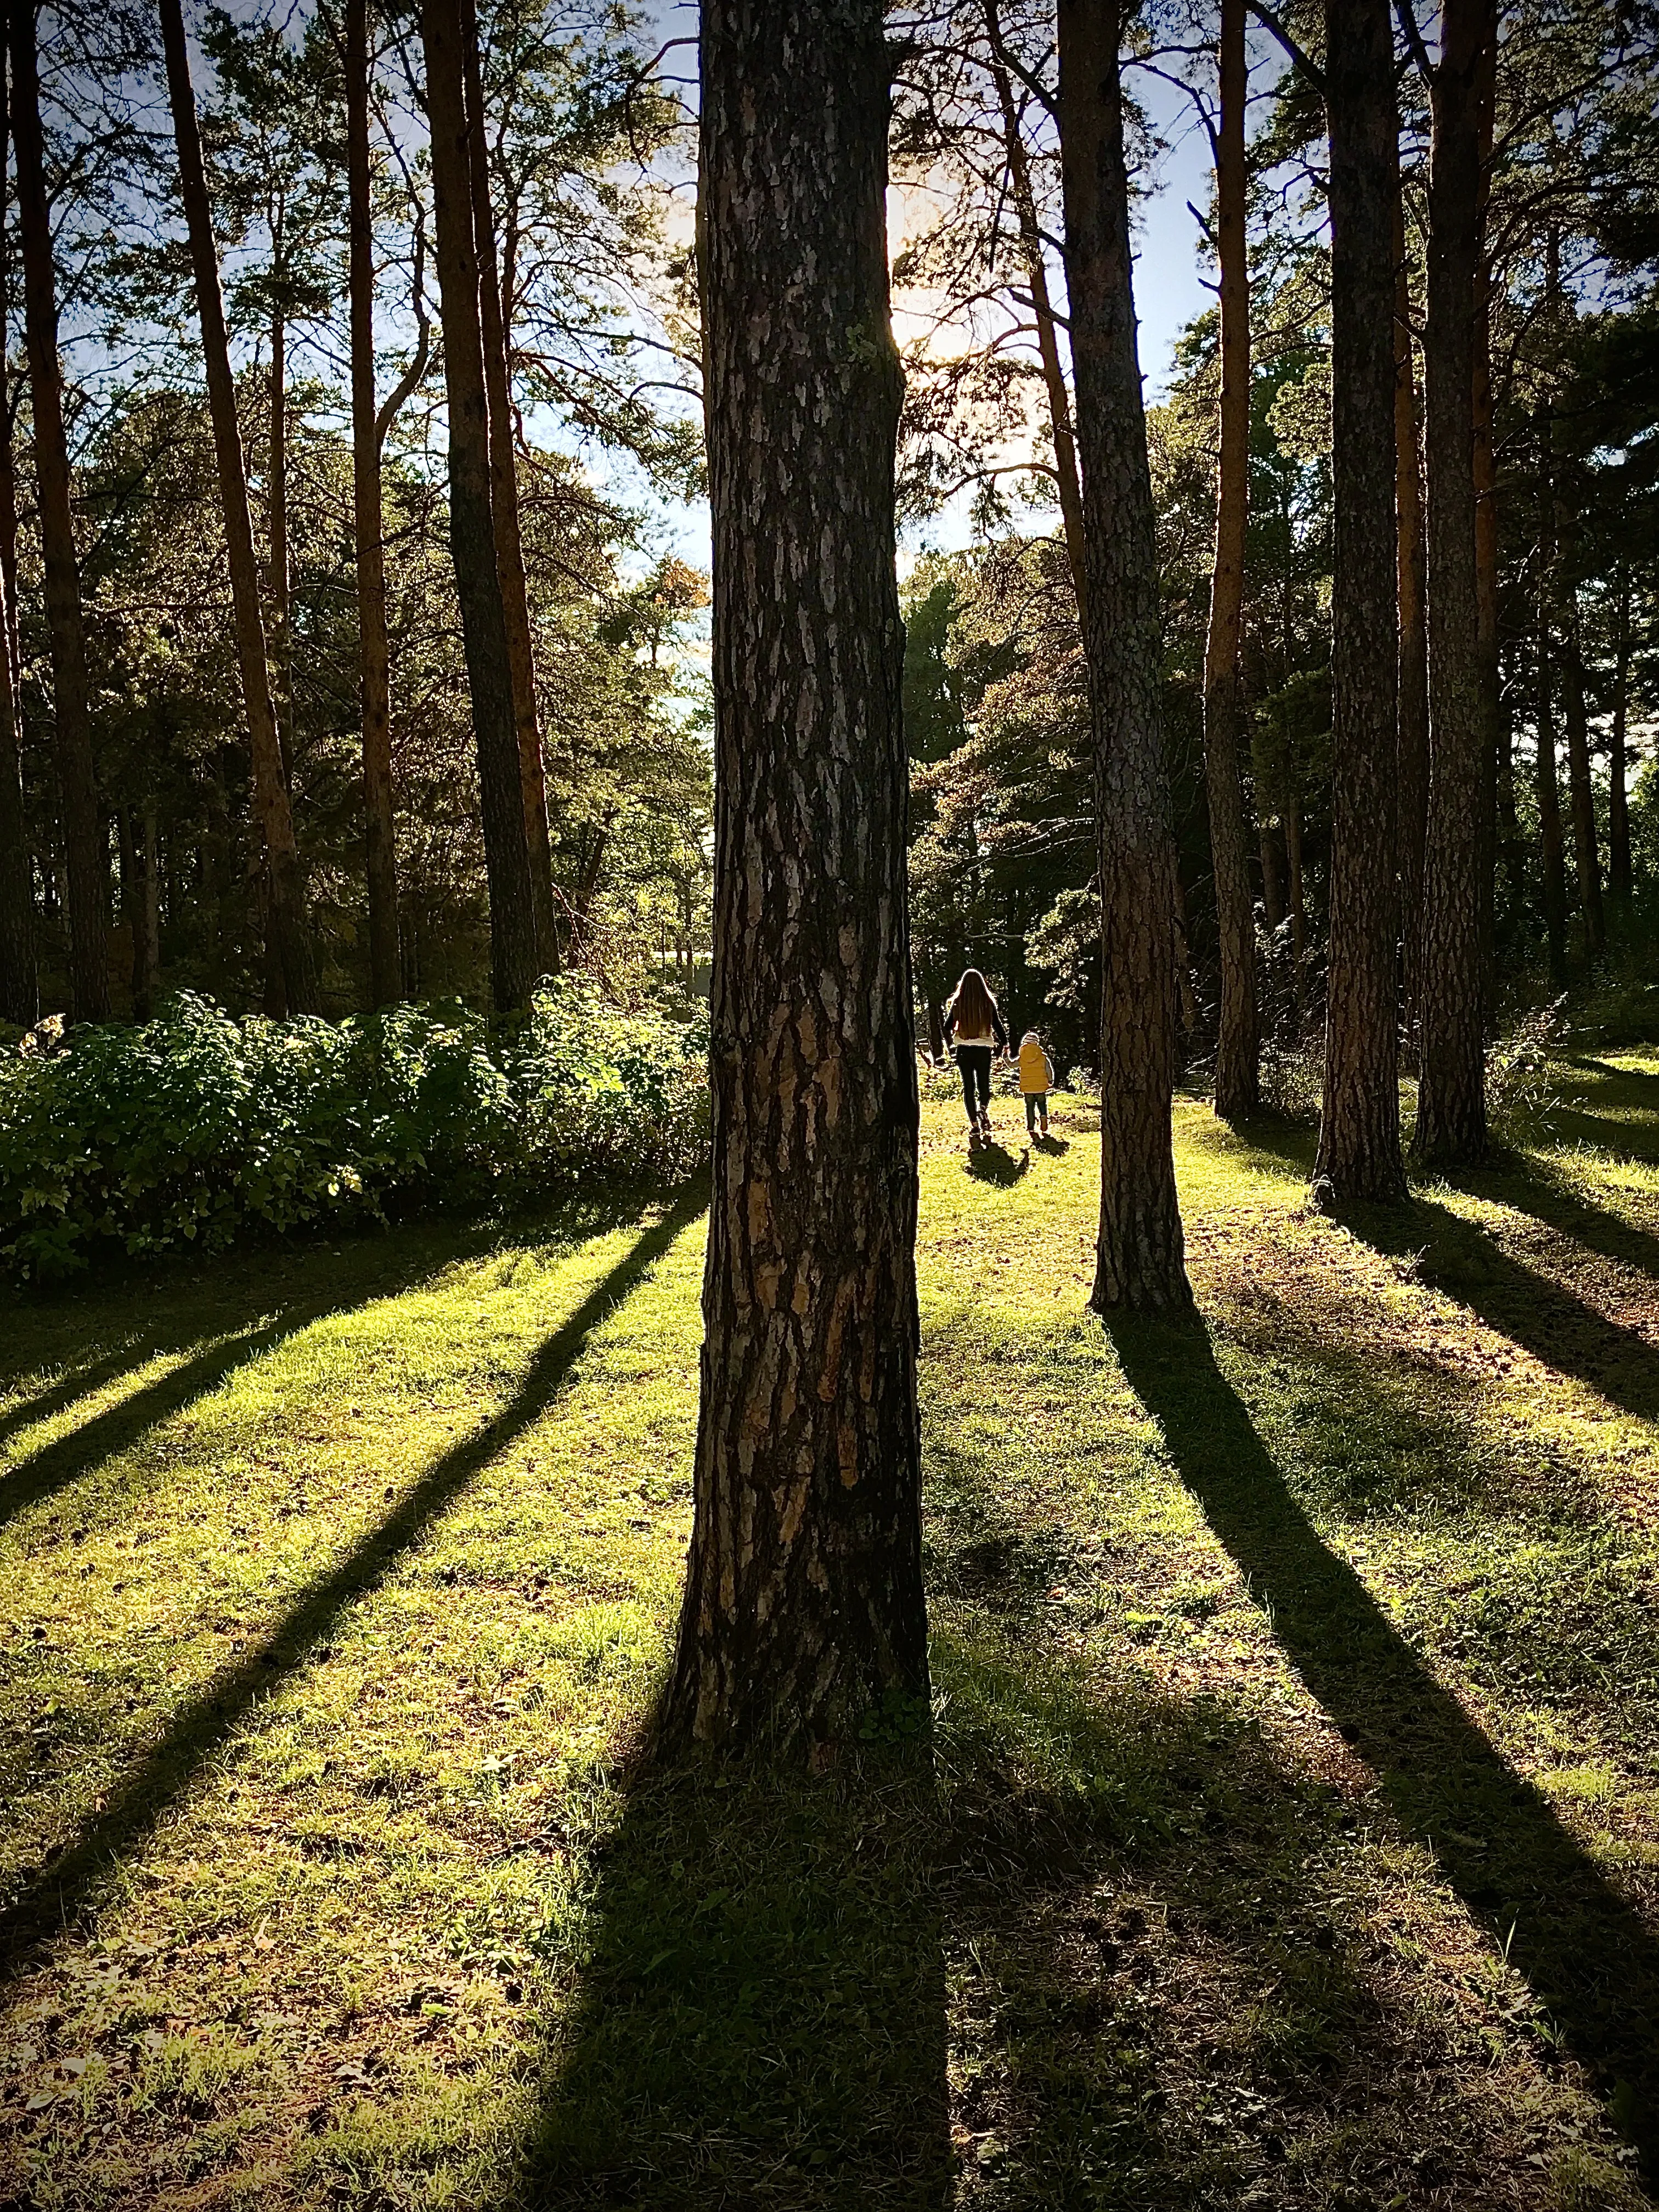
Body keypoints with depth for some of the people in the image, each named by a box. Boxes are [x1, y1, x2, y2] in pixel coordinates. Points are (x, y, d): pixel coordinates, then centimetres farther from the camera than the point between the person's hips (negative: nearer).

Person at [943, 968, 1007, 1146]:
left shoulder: (957, 1003, -3)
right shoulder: (989, 1003, -3)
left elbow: (948, 1028, 4)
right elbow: (999, 1025, 3)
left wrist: (948, 1011, 24)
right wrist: (1004, 1044, 19)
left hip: (964, 1050, 0)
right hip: (984, 1049, 0)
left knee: (968, 1087, 4)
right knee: (984, 1085, 16)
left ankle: (975, 1126, -1)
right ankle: (983, 1112, -5)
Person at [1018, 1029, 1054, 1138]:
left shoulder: (1021, 1059, -4)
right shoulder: (1044, 1057, -6)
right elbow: (1050, 1070, 0)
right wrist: (1051, 1082, 16)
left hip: (1027, 1089, 1)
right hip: (1041, 1088, -1)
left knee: (1030, 1109, 13)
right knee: (1043, 1108, 12)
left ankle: (1030, 1128, 10)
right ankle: (1044, 1128, -2)